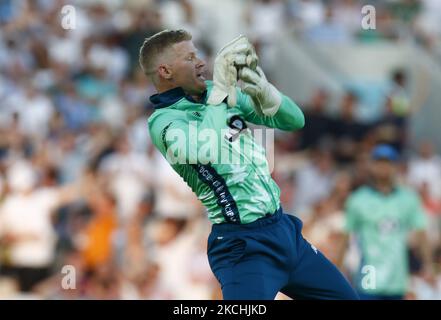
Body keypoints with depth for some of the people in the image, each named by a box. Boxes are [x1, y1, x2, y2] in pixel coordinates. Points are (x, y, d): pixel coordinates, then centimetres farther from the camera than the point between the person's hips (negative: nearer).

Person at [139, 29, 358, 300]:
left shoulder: (219, 94, 11)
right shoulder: (163, 120, -11)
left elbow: (295, 120, 8)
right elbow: (203, 151, -33)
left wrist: (263, 90, -11)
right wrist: (221, 90, -28)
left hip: (285, 227, 8)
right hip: (243, 243, -8)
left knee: (345, 297, 13)